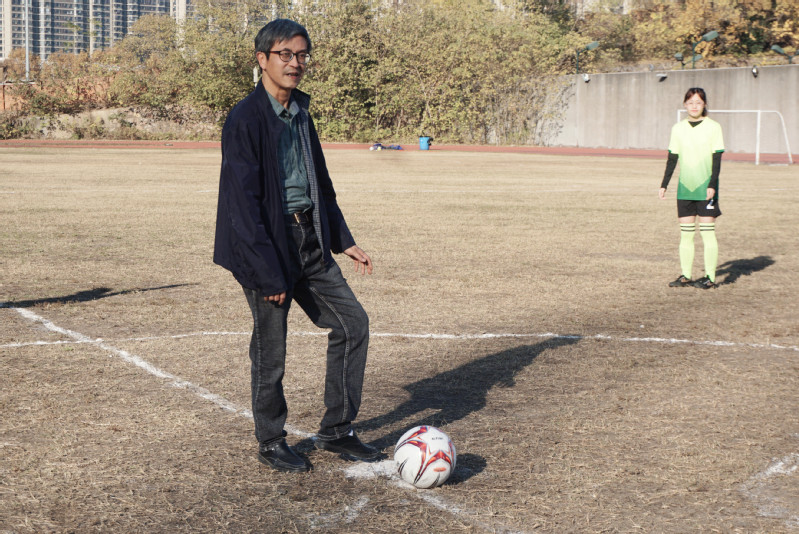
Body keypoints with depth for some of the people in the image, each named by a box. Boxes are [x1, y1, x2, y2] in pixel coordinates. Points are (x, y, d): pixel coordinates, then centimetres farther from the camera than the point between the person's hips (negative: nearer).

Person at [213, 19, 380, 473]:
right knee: (270, 349, 3)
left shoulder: (301, 113, 10)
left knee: (353, 322, 7)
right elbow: (243, 202, -19)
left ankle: (337, 431, 19)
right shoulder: (246, 119, -15)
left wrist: (344, 241, 15)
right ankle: (272, 443, 23)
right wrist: (267, 273, -21)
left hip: (309, 240, 8)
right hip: (269, 245, -8)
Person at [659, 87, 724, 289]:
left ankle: (710, 277, 0)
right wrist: (664, 185, 8)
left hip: (705, 187, -4)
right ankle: (686, 275, 12)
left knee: (707, 233, -4)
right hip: (685, 187, 4)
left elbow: (717, 159, -4)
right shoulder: (678, 128, 8)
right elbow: (672, 159, 13)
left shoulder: (713, 127, -2)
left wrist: (712, 185, -13)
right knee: (686, 233, 5)